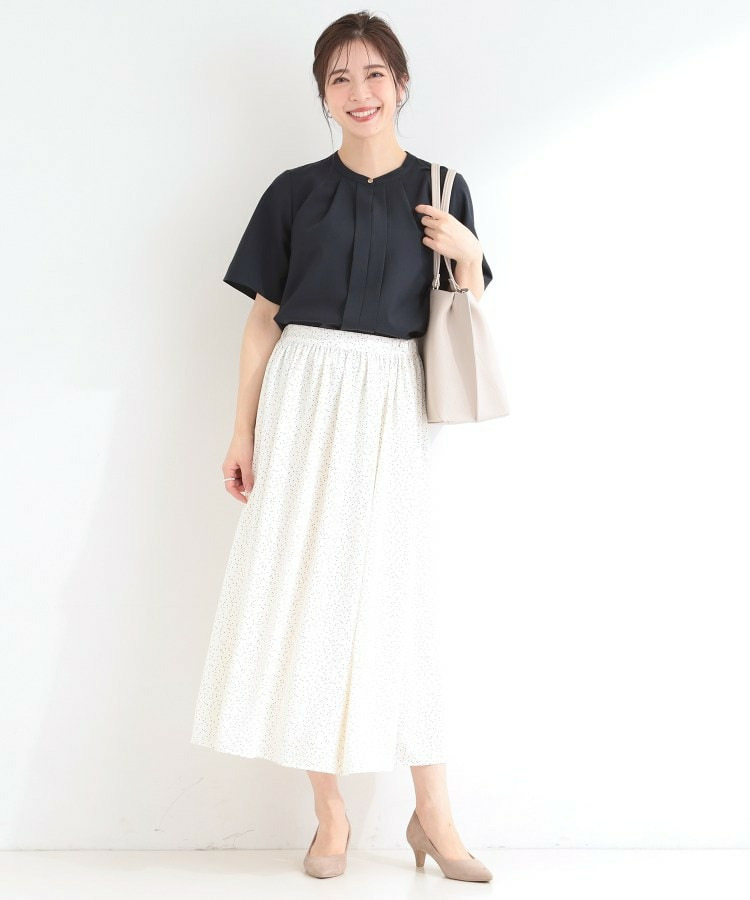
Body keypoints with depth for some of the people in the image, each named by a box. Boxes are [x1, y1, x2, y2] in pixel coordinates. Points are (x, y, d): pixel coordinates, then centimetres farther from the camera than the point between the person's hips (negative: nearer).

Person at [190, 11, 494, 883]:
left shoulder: (441, 190, 8)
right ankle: (330, 812, 9)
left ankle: (432, 814, 8)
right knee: (305, 591, -1)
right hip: (304, 397, 0)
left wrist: (467, 254, -10)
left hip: (391, 408, 0)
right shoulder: (296, 191, 5)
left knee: (396, 598, 0)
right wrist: (243, 432, 1)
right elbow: (263, 317, 6)